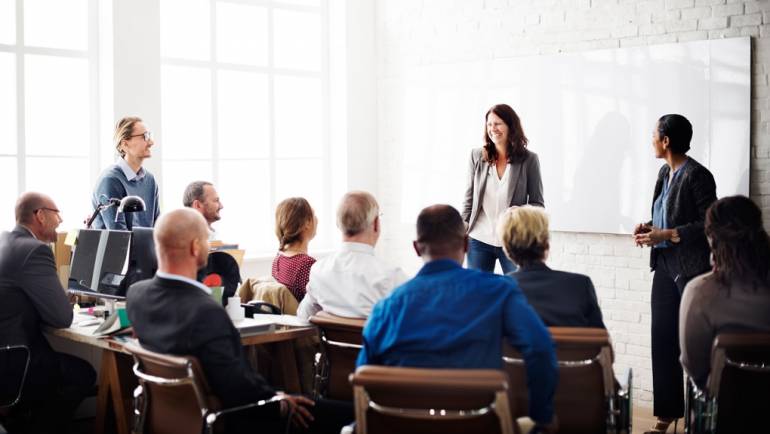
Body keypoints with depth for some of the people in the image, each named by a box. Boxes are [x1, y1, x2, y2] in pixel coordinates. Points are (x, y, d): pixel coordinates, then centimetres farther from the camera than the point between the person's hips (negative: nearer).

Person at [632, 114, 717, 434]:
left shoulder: (696, 175, -13)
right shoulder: (664, 173, 11)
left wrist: (666, 235, -19)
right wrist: (650, 227, 2)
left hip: (692, 269, -8)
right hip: (664, 267, 8)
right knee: (663, 339, 6)